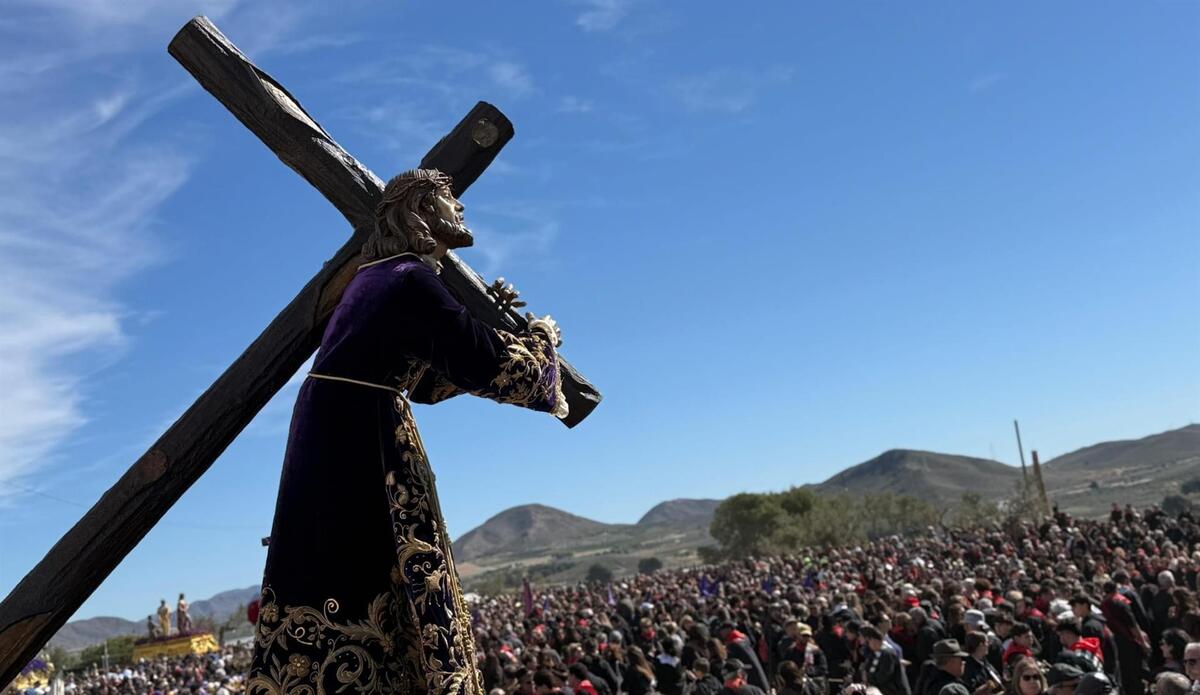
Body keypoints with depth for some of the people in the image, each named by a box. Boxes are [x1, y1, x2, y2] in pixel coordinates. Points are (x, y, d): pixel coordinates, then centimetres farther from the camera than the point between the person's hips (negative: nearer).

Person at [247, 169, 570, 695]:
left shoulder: (380, 276, 19)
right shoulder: (411, 278, -11)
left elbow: (426, 381, 23)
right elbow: (481, 366, -16)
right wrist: (541, 335, 3)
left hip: (338, 435, 10)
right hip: (358, 441, -10)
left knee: (357, 574, 11)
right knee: (363, 582, -7)